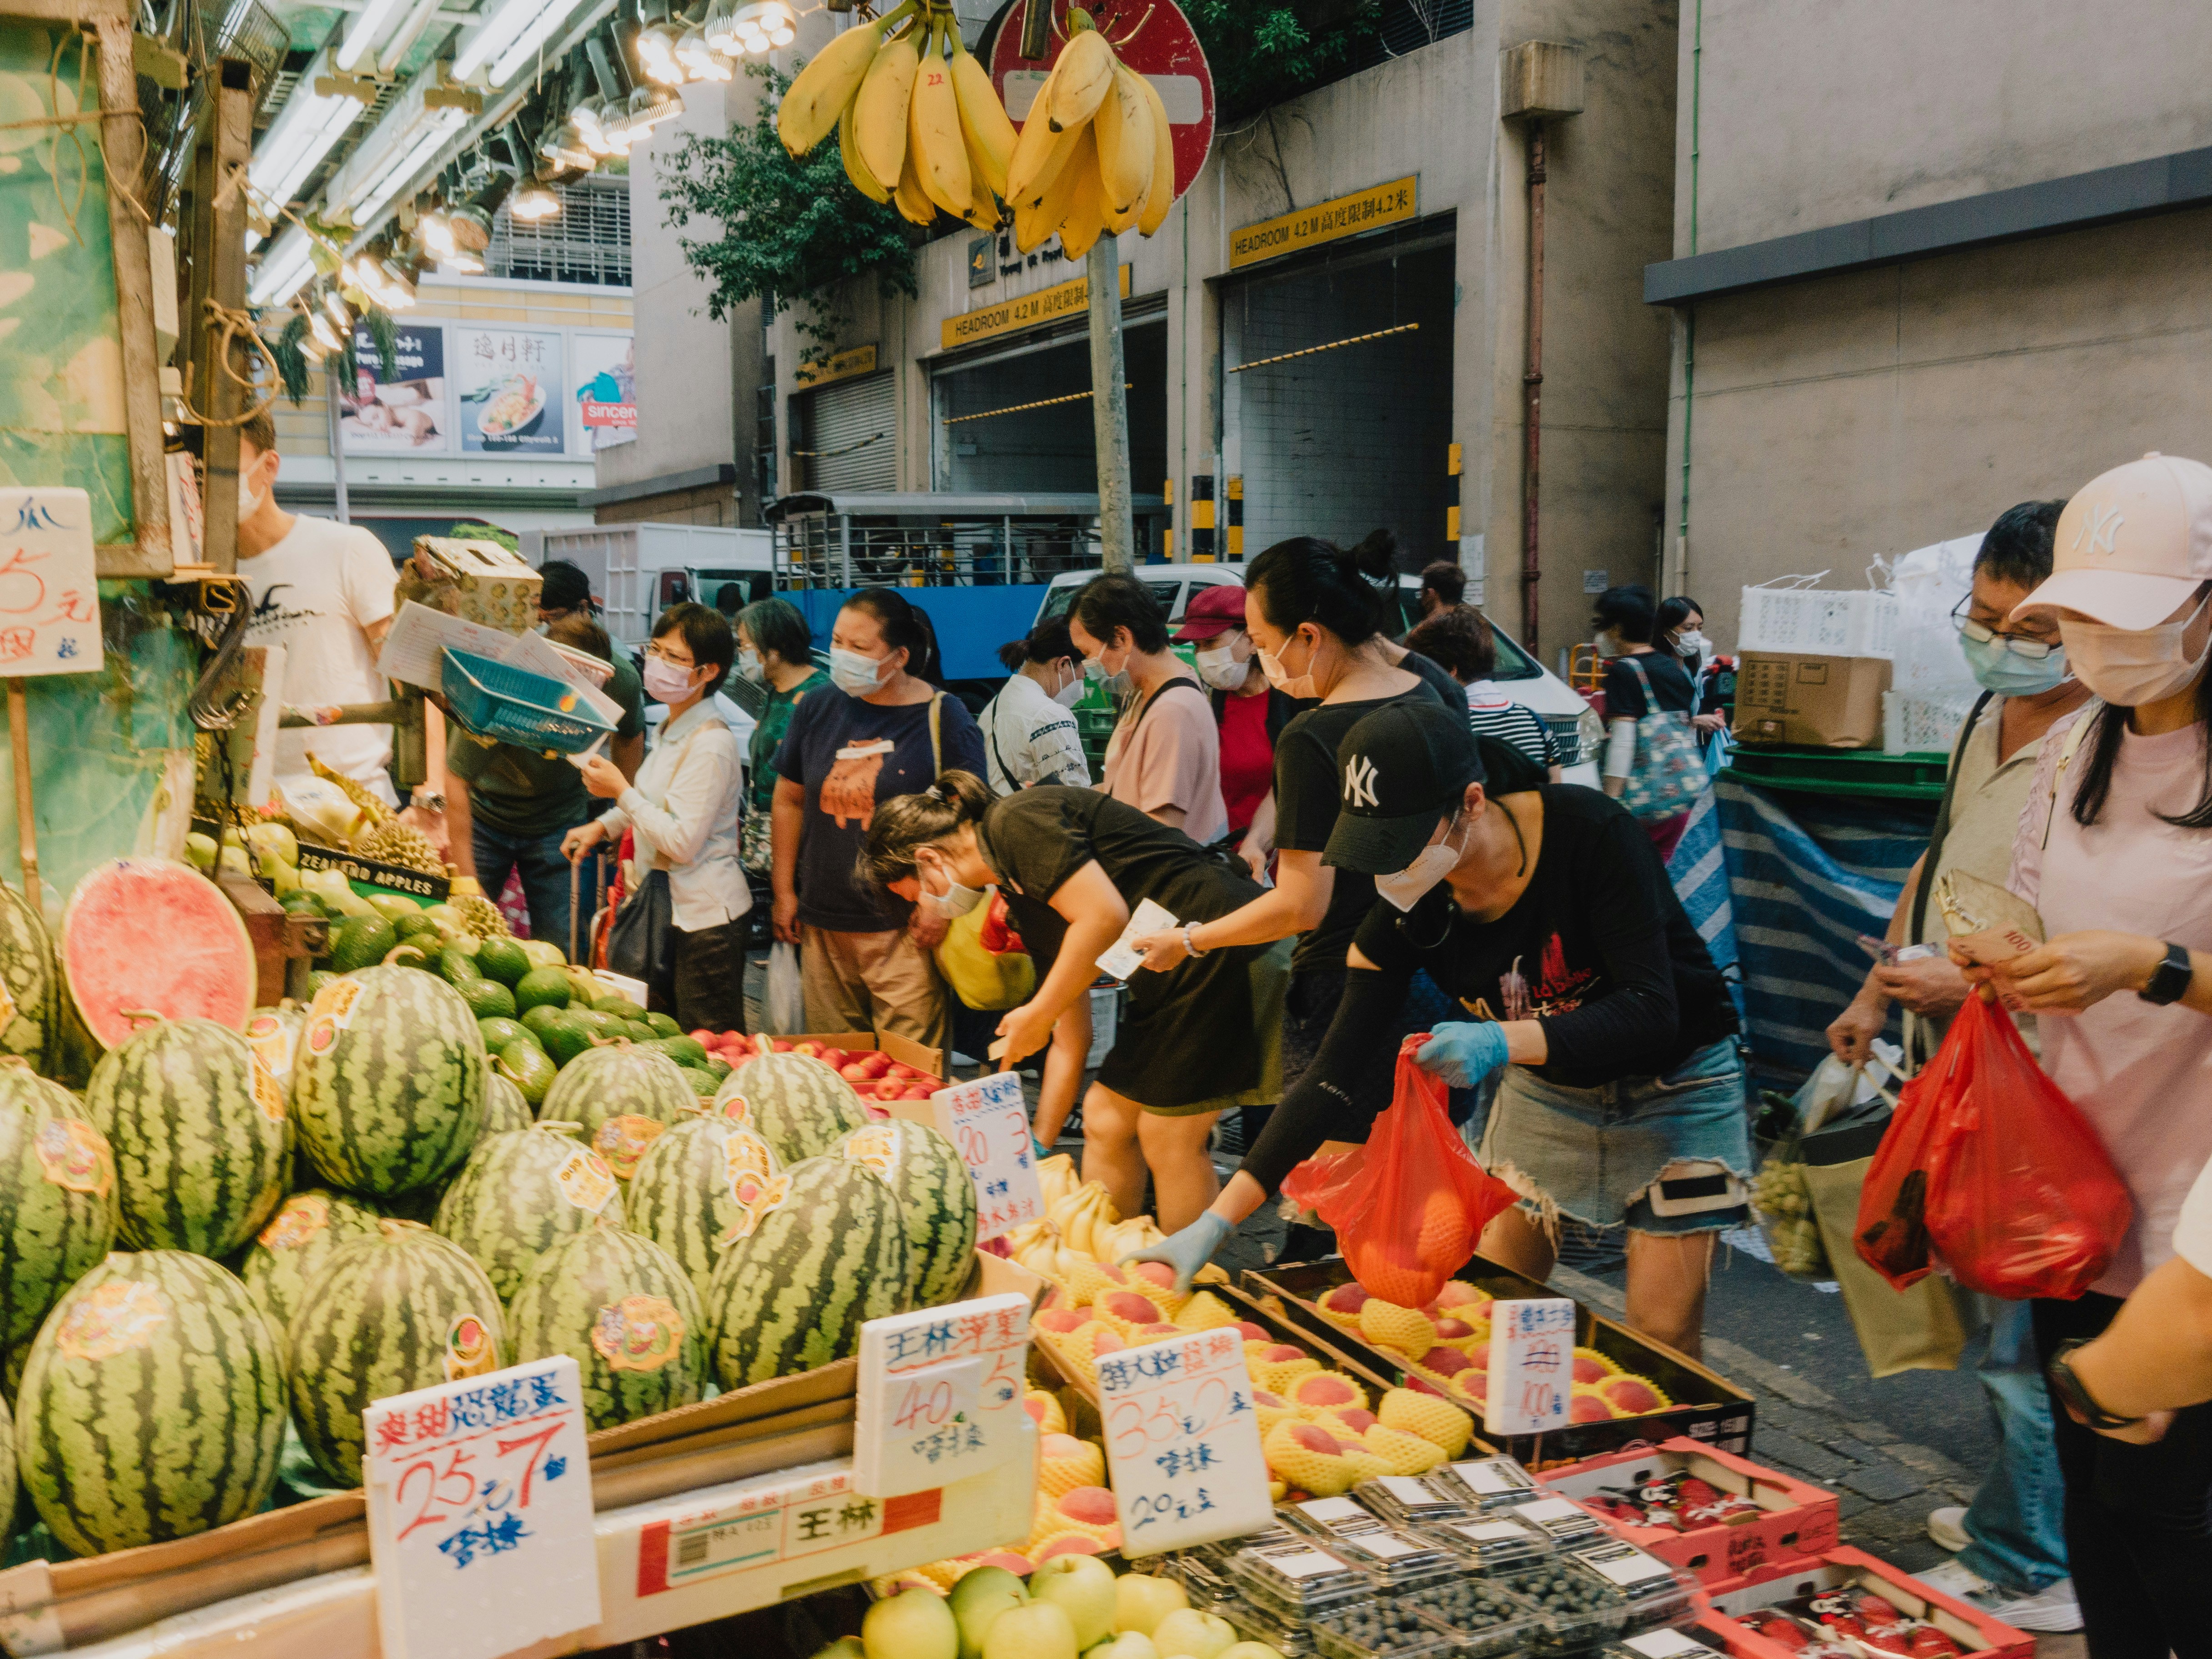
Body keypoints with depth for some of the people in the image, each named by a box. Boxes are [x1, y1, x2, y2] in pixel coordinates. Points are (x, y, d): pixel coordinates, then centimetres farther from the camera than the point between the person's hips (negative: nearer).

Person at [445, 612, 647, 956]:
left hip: (560, 822, 2)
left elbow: (630, 738, 3)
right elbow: (457, 782, -23)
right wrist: (467, 880, -23)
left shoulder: (622, 682, -23)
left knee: (562, 952, -2)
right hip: (486, 815, -1)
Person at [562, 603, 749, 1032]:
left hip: (704, 919, -10)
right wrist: (604, 826, 16)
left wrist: (621, 791, -17)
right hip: (668, 909, 10)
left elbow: (682, 842, -25)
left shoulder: (712, 744, -21)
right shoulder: (672, 729, 10)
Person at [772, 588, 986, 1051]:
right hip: (824, 924, 5)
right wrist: (784, 891, 12)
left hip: (905, 926, -4)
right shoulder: (817, 709, 8)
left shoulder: (942, 717, -5)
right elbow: (789, 800, 15)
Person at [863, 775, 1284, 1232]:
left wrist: (1037, 1014, -12)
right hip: (1169, 977, 10)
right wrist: (1041, 1144, 22)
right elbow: (1071, 1036, 20)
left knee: (1169, 1140, -3)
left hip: (1223, 951, -10)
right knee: (1105, 1119, 13)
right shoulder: (1019, 890, 18)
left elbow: (1105, 916, -22)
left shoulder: (1017, 821, -10)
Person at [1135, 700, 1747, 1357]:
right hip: (1544, 1089, 4)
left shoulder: (1588, 831, -29)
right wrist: (1216, 1221, -20)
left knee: (1660, 1339, -4)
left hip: (1674, 1082, -3)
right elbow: (1336, 1074, -15)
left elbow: (1652, 1013, -29)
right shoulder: (1406, 908, -18)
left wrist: (1503, 1042, -46)